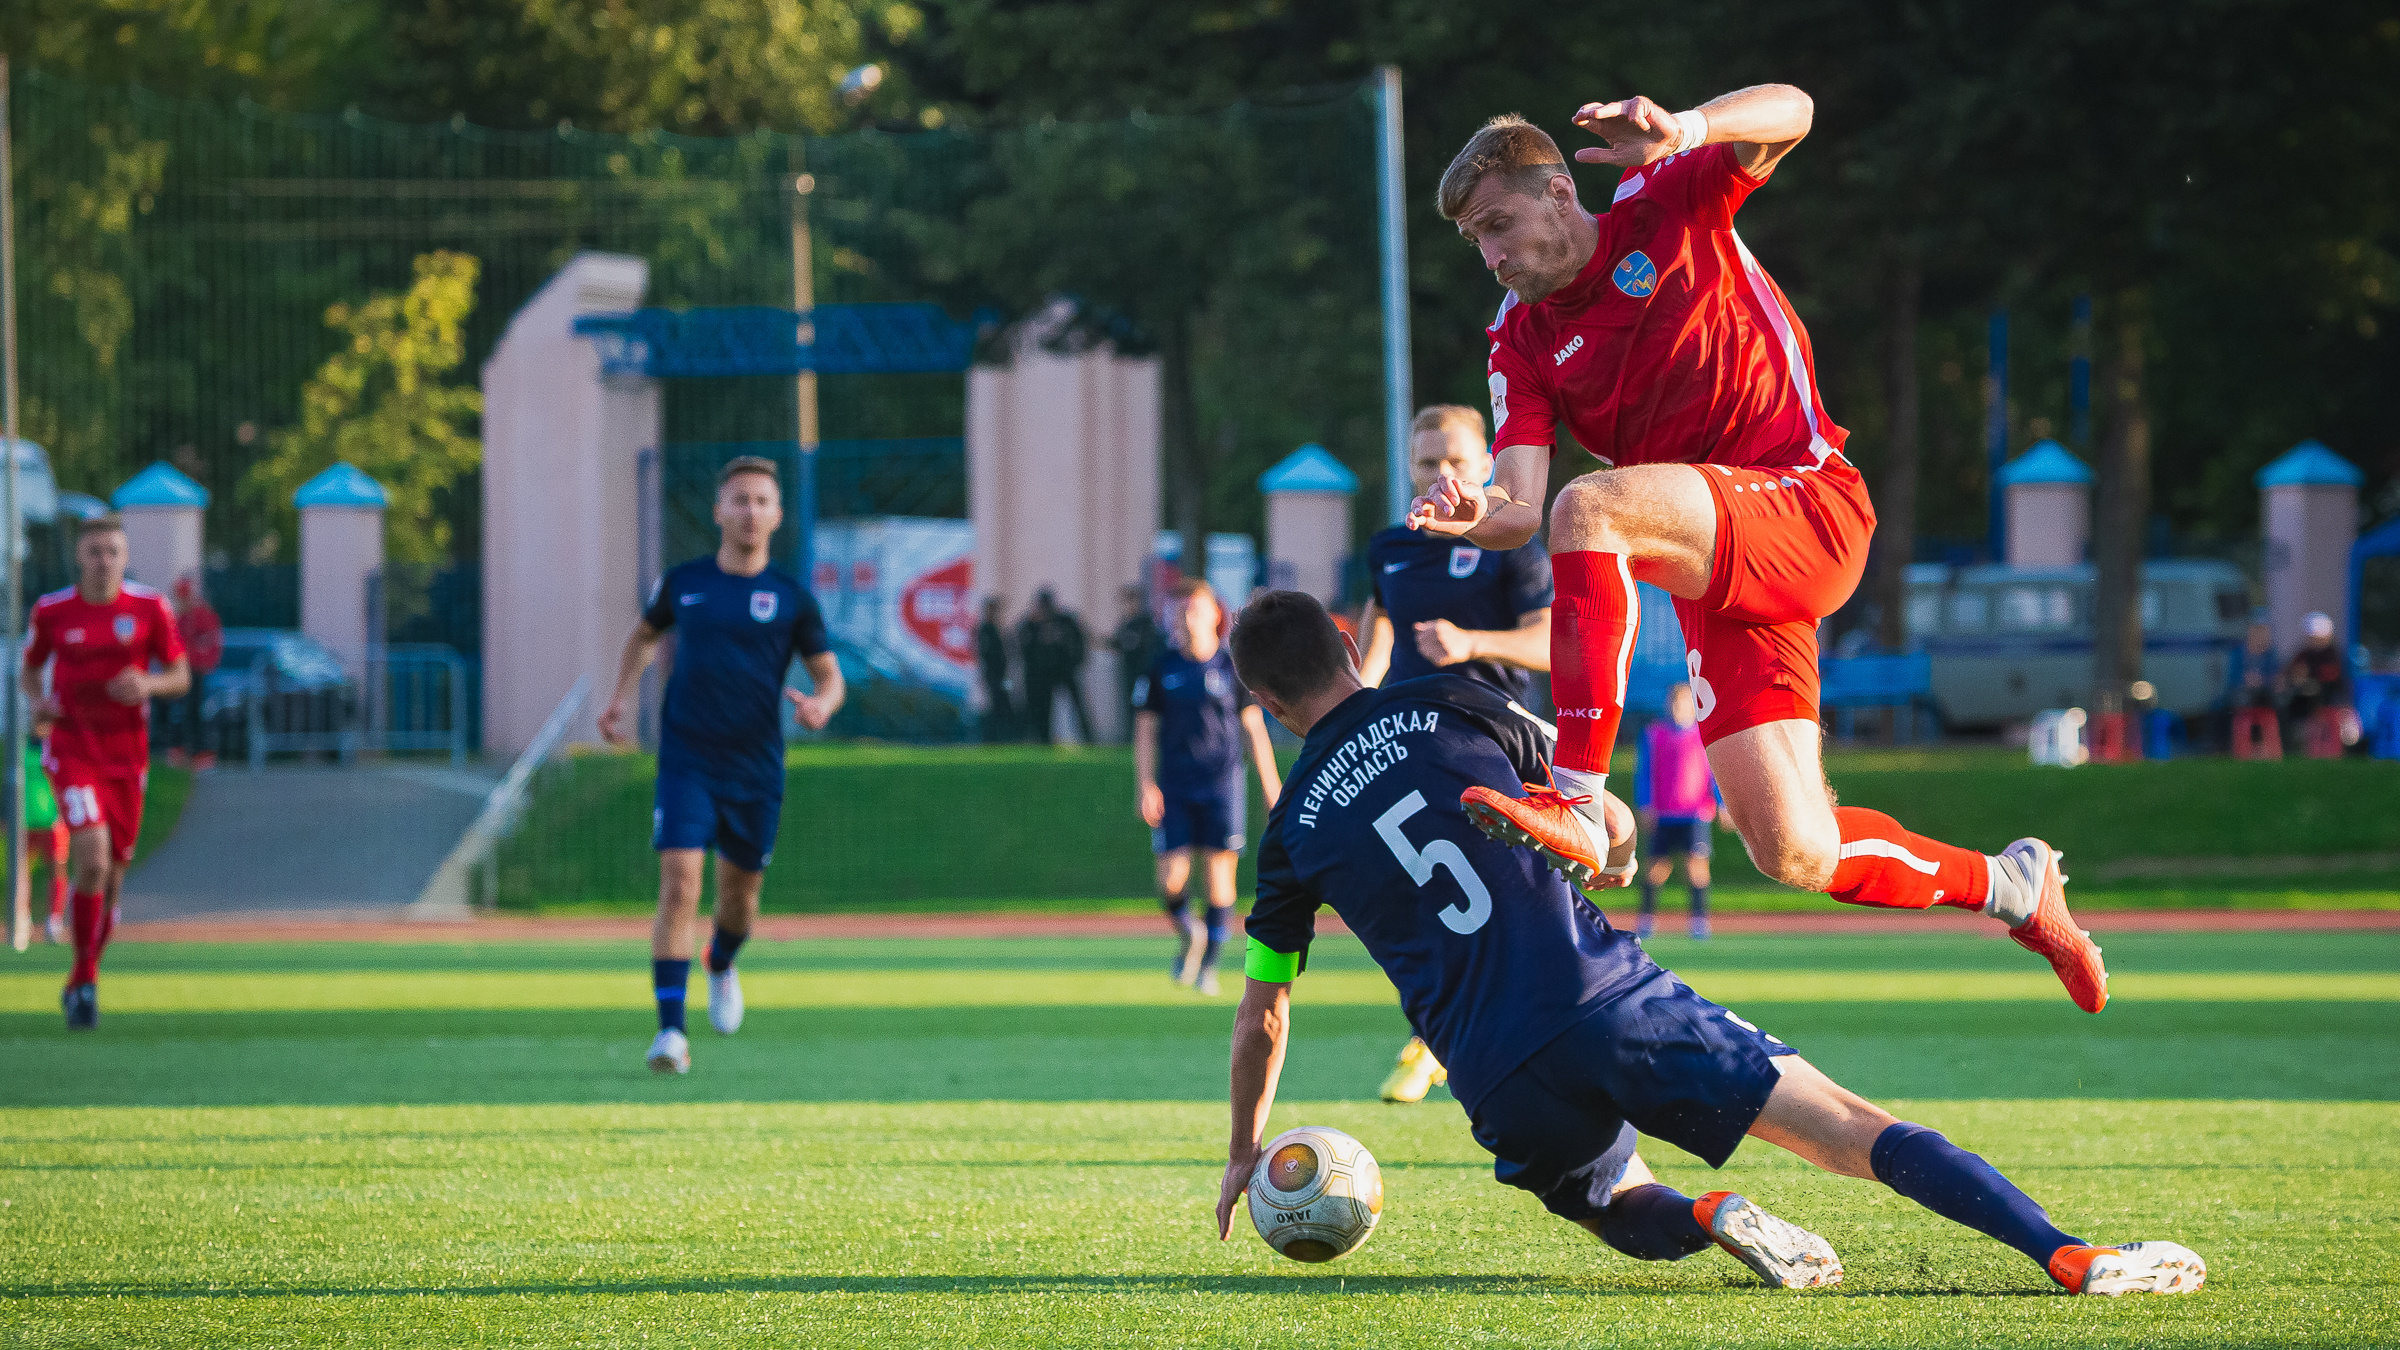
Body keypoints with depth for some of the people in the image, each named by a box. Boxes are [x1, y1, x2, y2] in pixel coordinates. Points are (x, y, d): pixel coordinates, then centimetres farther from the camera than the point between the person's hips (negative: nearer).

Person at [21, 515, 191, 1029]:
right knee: (93, 858, -22)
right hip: (71, 750, -2)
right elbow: (29, 671, 12)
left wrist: (148, 684, -18)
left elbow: (180, 676, 4)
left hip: (127, 755, 2)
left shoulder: (149, 608, -2)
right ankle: (85, 980, -9)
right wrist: (37, 702, -10)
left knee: (111, 875, 9)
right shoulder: (51, 611, -3)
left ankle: (80, 983, 31)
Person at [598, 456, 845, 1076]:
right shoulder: (684, 581, 3)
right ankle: (670, 1032, -18)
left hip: (756, 769, 1)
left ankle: (721, 967, 50)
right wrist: (623, 697, 12)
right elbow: (644, 634, 24)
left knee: (741, 894, 14)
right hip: (685, 762, -1)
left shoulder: (790, 596, 0)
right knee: (679, 886, -17)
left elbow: (829, 675, 5)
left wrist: (820, 706, -17)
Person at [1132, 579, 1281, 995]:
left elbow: (1254, 727, 5)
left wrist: (1272, 785, 2)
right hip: (1173, 789, 1)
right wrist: (1145, 784, -4)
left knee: (1219, 874, -4)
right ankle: (1188, 935, 24)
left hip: (1222, 786, -1)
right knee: (1171, 881, -6)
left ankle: (1209, 964, 8)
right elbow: (1145, 728, 6)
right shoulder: (1161, 670, 3)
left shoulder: (1232, 667, 1)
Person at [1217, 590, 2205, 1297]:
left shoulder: (1293, 832, 13)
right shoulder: (1456, 709, 11)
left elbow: (1262, 1015, 22)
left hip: (1497, 1085, 1)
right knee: (1854, 1131, -3)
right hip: (1606, 998, -1)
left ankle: (1711, 1218, -8)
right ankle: (2068, 1254, -20)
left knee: (1625, 1214, 29)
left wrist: (1247, 1151, 37)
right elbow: (1614, 828, 21)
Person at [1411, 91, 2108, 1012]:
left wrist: (1685, 131, -31)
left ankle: (1579, 803, -33)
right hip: (1717, 581, 6)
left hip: (1809, 505, -6)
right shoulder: (1522, 346, 11)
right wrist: (1475, 515, -26)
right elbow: (1522, 507, -2)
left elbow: (1789, 111, -12)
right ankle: (2009, 885, 25)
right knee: (1795, 854, -3)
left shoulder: (1666, 204, 2)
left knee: (1590, 507, -31)